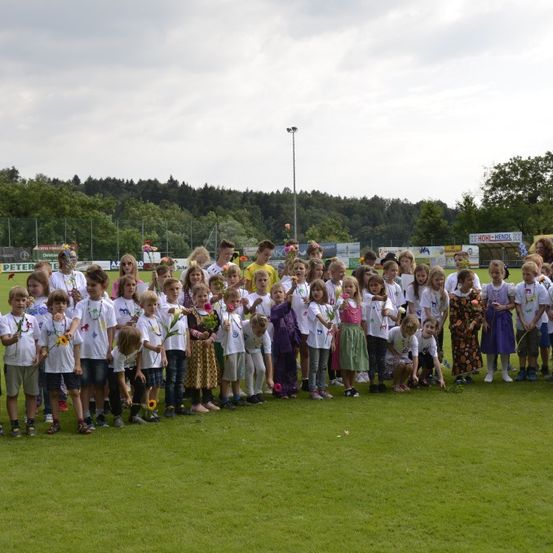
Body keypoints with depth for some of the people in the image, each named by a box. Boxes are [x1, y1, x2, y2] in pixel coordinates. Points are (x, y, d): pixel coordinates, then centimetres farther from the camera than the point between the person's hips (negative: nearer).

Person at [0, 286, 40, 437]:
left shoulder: (32, 319, 6)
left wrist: (37, 355, -1)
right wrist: (13, 339, -39)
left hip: (31, 362, 3)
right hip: (12, 362, -3)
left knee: (31, 393, 8)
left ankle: (30, 423, 17)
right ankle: (14, 425, 12)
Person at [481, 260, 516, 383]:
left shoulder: (508, 288, -3)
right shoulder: (486, 288, 0)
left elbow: (513, 304, 0)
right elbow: (483, 306, 2)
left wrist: (503, 307, -18)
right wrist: (484, 321, -5)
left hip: (504, 318, -1)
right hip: (490, 318, 1)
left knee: (505, 345, 3)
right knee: (490, 346, 5)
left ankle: (505, 372, 16)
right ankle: (490, 372, 16)